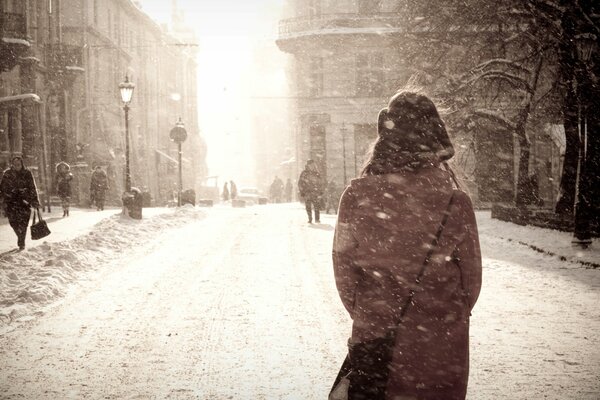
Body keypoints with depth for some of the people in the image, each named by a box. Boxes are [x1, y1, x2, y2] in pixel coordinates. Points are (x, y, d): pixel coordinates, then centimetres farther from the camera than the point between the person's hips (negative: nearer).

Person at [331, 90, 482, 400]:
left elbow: (344, 269, -3)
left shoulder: (357, 196, -12)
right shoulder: (455, 203, -14)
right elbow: (471, 279, -3)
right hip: (442, 348, 0)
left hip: (374, 341, 1)